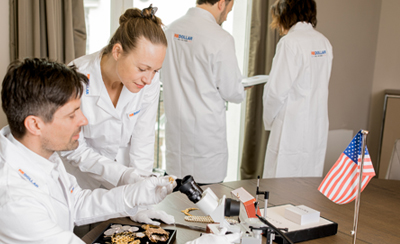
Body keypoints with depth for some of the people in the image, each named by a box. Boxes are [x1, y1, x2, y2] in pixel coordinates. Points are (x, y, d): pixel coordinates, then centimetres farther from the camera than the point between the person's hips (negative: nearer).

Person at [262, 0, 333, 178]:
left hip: (293, 129, -7)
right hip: (318, 128, 7)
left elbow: (277, 91, -14)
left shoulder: (290, 42, -13)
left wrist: (268, 119, 2)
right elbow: (314, 85, 13)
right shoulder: (324, 42, 8)